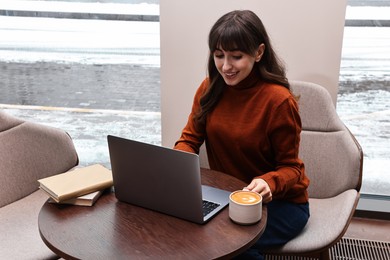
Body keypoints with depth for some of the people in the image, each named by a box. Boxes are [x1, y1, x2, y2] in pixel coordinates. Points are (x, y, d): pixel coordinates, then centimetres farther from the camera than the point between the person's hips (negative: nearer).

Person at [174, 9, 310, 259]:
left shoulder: (278, 100, -21)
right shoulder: (209, 88, -5)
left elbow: (290, 167, -13)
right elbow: (189, 139, 0)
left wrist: (269, 183, -35)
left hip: (280, 201, -3)